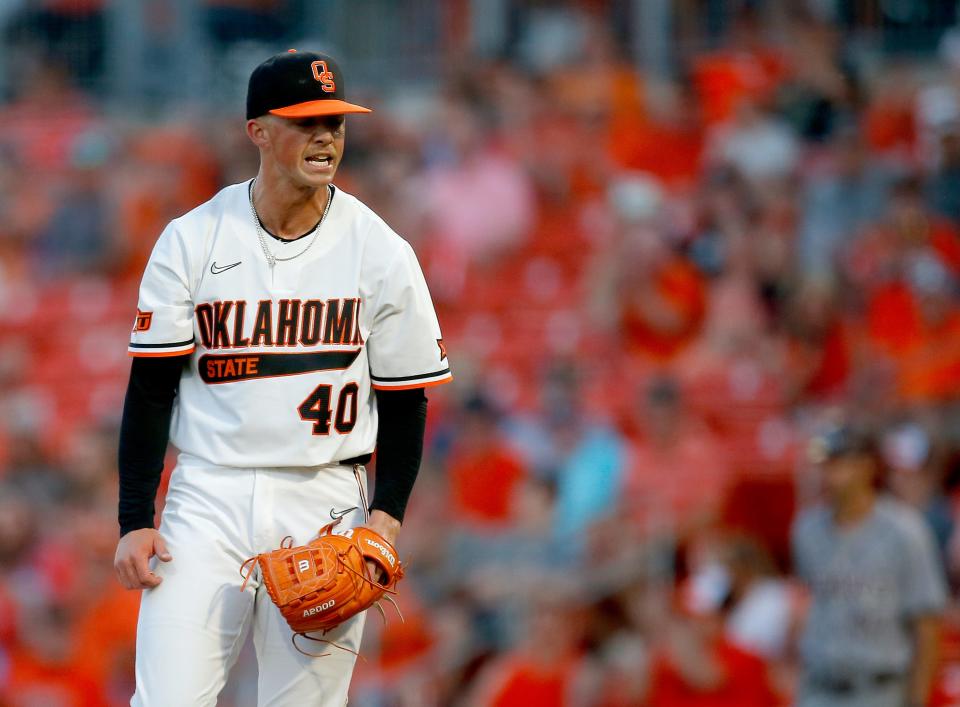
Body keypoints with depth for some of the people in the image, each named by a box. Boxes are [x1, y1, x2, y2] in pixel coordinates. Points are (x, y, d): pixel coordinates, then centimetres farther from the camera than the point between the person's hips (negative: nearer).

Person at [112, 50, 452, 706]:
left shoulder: (382, 252, 2)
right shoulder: (192, 240, 1)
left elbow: (405, 400, 7)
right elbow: (151, 388, 2)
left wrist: (386, 517, -7)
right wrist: (135, 521, -6)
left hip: (326, 503, 1)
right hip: (209, 497, 0)